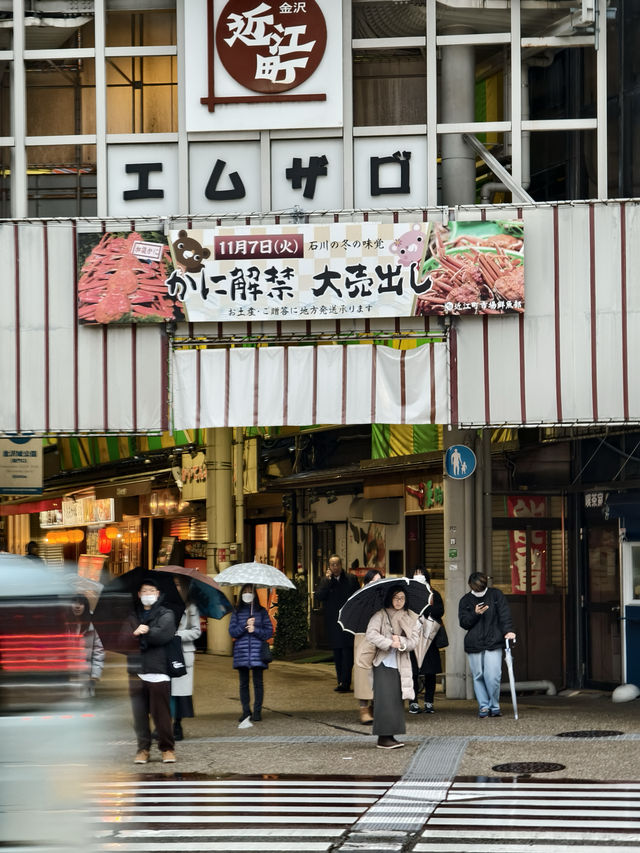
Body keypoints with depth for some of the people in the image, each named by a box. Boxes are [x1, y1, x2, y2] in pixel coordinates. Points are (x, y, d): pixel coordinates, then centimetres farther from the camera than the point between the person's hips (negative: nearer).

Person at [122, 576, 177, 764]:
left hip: (158, 671, -3)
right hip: (136, 672, 3)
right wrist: (136, 634, -16)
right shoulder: (132, 616, 17)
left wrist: (142, 634, -2)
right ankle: (143, 748, 10)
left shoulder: (166, 614, 8)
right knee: (139, 713, 1)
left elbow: (164, 635, -12)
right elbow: (123, 641, 3)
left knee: (161, 713, -6)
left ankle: (167, 748, 4)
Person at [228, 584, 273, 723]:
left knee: (258, 682, -2)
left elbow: (269, 632, 4)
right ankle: (246, 711, 9)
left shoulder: (262, 612, 7)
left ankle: (257, 711, 3)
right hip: (241, 652, 1)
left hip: (257, 652, -1)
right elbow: (232, 632, 2)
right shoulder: (237, 612, 10)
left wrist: (255, 630, -11)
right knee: (244, 683, 3)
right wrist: (245, 626, -12)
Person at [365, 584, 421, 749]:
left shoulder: (412, 618, 10)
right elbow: (370, 634, -14)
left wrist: (402, 642, -17)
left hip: (401, 666, 5)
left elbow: (414, 641, 2)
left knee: (397, 700, 5)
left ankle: (390, 736, 11)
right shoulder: (380, 615, -2)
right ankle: (383, 738, -9)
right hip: (383, 663, -4)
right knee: (384, 699, -9)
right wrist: (389, 643, -23)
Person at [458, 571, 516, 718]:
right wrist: (475, 614, -14)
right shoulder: (465, 601, 6)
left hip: (493, 643, -2)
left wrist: (508, 630, -17)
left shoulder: (495, 595, 4)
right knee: (478, 676, 2)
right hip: (474, 645, 2)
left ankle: (494, 707, 5)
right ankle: (483, 707, 11)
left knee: (492, 676, -10)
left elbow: (504, 613, -2)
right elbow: (463, 622, 3)